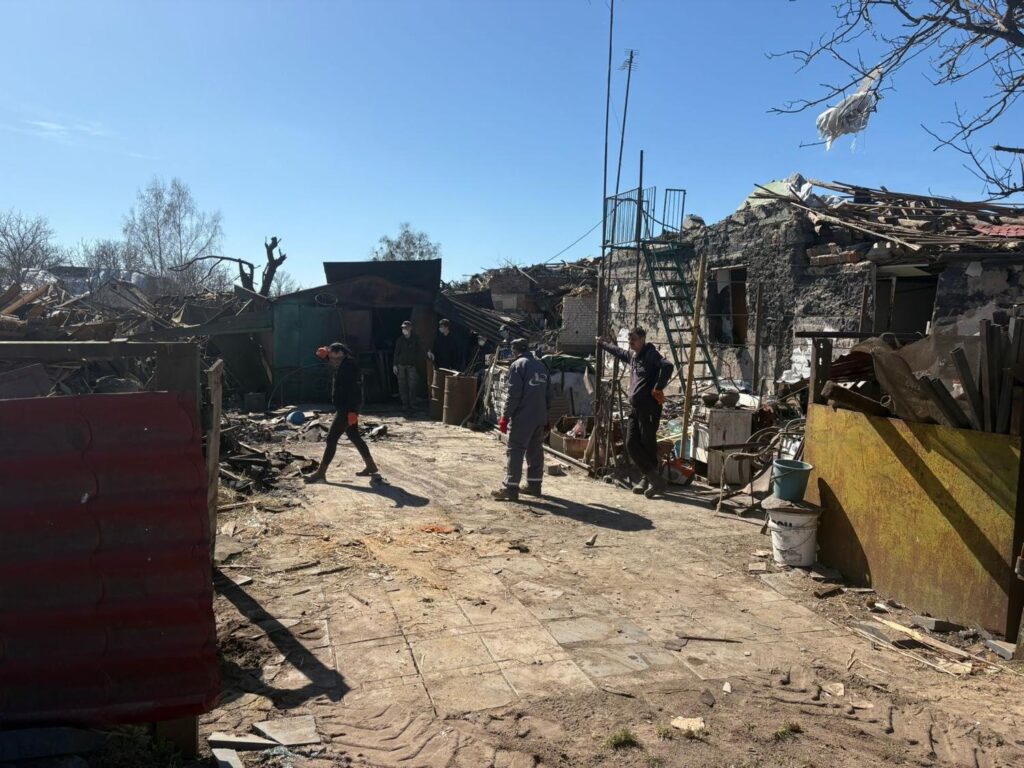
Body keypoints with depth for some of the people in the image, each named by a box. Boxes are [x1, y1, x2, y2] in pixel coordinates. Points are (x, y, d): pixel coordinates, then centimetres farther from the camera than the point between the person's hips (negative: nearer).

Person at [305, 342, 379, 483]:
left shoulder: (349, 365, -18)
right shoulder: (344, 364, 11)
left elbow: (352, 389, -24)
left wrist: (352, 411, -27)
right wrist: (325, 354, 9)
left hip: (347, 408, -11)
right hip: (345, 407, 11)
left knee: (331, 438, -7)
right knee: (354, 437, 17)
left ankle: (321, 473, -2)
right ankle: (371, 466, 24)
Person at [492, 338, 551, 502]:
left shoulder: (517, 365, -8)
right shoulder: (541, 366, 15)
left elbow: (513, 394, -15)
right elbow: (548, 394, 18)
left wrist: (505, 416, -10)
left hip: (522, 418, -8)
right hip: (540, 418, 8)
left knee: (515, 452, -5)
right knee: (536, 451, 14)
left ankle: (510, 488, -7)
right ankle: (534, 485, 20)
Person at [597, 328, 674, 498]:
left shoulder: (650, 354, -9)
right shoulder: (631, 355, 17)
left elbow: (667, 366, -27)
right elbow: (617, 351, 39)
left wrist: (658, 388, -22)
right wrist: (602, 343, 52)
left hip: (649, 406, -9)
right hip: (634, 407, 9)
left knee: (648, 444, -6)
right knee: (631, 444, 4)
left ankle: (653, 481, 2)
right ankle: (652, 479, 9)